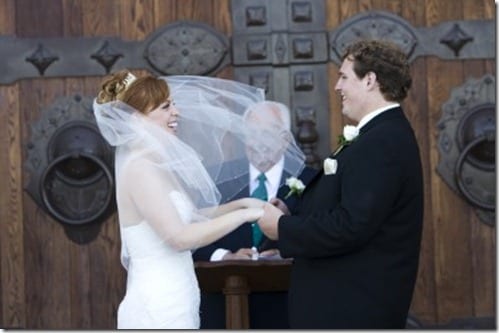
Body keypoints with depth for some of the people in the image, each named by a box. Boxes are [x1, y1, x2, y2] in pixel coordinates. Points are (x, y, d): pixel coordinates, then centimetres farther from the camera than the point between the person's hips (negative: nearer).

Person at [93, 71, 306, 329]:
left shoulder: (154, 165, 12)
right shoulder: (140, 168, -16)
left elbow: (188, 217, 19)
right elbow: (180, 236, -22)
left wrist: (240, 203, 9)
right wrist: (243, 214, -17)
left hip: (166, 305, 10)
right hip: (159, 309, -10)